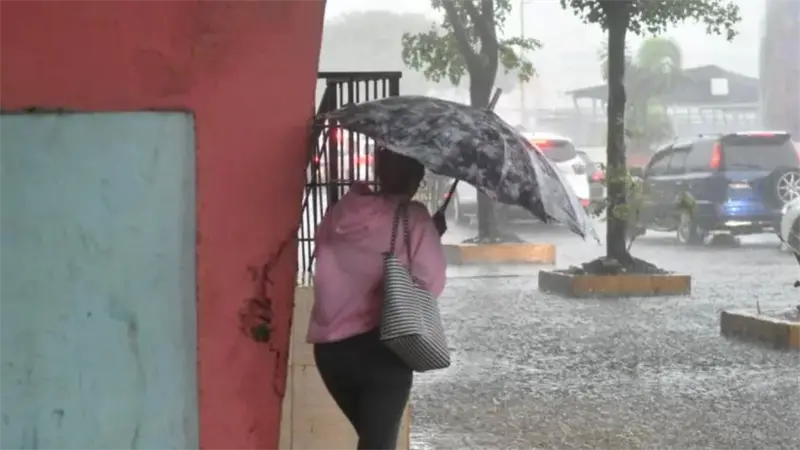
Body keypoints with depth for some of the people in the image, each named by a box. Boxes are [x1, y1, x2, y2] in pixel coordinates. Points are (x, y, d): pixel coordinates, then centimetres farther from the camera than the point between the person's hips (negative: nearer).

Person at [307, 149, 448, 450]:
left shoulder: (339, 213, 5)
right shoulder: (413, 218, -8)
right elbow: (430, 284, -9)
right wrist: (433, 236, 8)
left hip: (329, 346, 5)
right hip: (380, 346, -5)